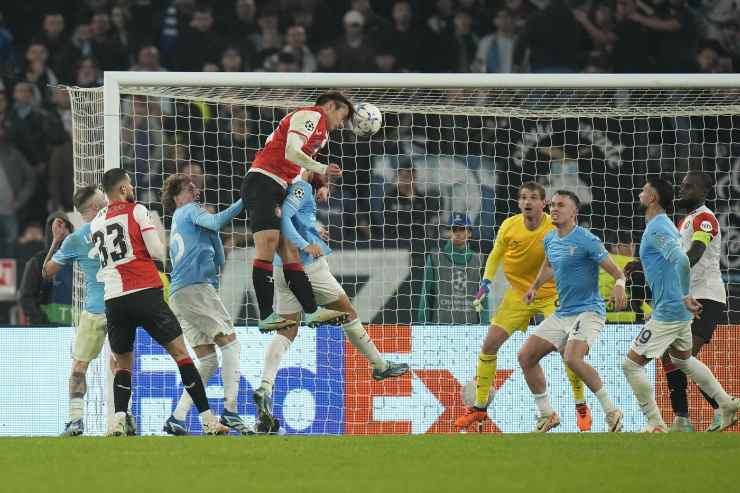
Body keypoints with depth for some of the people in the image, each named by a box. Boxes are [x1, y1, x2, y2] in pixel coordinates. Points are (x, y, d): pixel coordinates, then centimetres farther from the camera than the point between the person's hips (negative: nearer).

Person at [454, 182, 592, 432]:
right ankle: (479, 407, 9)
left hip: (551, 295, -3)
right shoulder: (509, 226, -11)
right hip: (518, 294, 3)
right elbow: (496, 254, 7)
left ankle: (581, 406, 8)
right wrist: (486, 281, -5)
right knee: (489, 344, -5)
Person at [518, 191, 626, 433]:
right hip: (561, 313, 8)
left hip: (588, 311, -8)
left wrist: (619, 286, -37)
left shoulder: (586, 240, -15)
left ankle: (611, 411, -16)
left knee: (572, 358, -31)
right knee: (526, 356, 4)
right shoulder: (550, 240, 8)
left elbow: (617, 272, -16)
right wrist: (535, 287, 19)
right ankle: (546, 414, 17)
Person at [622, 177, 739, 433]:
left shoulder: (656, 229, -18)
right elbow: (679, 261, 23)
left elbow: (682, 261, -31)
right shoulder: (666, 225, 13)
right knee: (683, 359, 29)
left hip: (667, 312, -10)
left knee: (631, 364, -5)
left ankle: (655, 424, -2)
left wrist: (685, 296, -26)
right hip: (680, 310, 10)